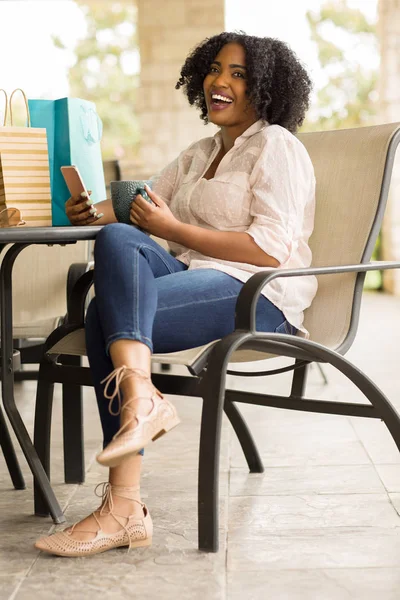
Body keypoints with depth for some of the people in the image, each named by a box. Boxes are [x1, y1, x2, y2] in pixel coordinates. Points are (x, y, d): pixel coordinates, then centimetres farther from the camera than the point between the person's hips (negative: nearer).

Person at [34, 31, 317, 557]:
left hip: (259, 296, -7)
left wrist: (173, 228, -13)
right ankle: (141, 397, -37)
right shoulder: (202, 152, 26)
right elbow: (145, 201, 20)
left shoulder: (276, 146, 0)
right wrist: (98, 211, -3)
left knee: (105, 316, -26)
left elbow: (269, 250, -13)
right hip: (195, 276, 7)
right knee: (118, 239, -23)